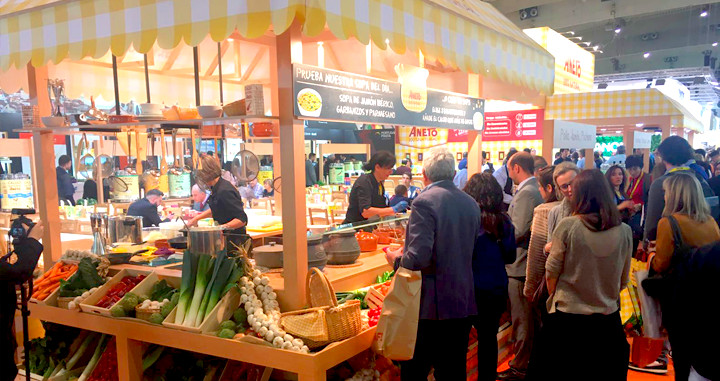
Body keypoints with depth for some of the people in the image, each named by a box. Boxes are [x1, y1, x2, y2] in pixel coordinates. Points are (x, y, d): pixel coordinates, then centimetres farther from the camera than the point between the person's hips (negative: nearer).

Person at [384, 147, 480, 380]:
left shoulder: (425, 202, -15)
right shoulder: (471, 203, 7)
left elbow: (419, 257, -23)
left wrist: (396, 259, -4)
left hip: (431, 306, -7)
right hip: (464, 302, 7)